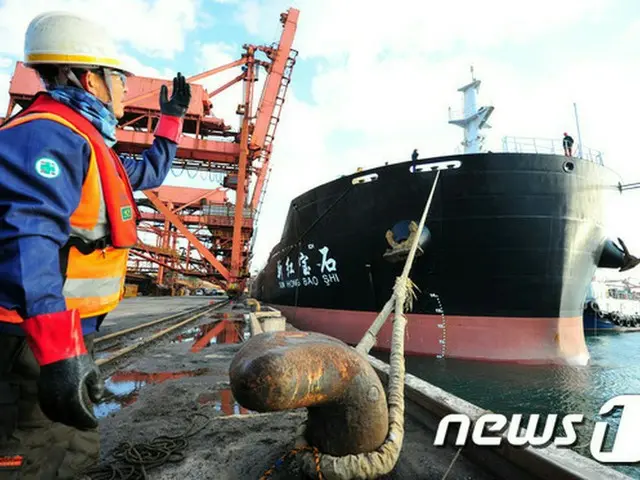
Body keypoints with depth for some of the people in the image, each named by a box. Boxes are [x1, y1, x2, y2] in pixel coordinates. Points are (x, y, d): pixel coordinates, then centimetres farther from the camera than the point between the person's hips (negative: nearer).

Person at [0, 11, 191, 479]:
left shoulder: (87, 143, 18)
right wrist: (60, 353, -37)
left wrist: (173, 118, 37)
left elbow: (149, 172, 36)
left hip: (64, 336, 10)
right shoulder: (49, 136, -16)